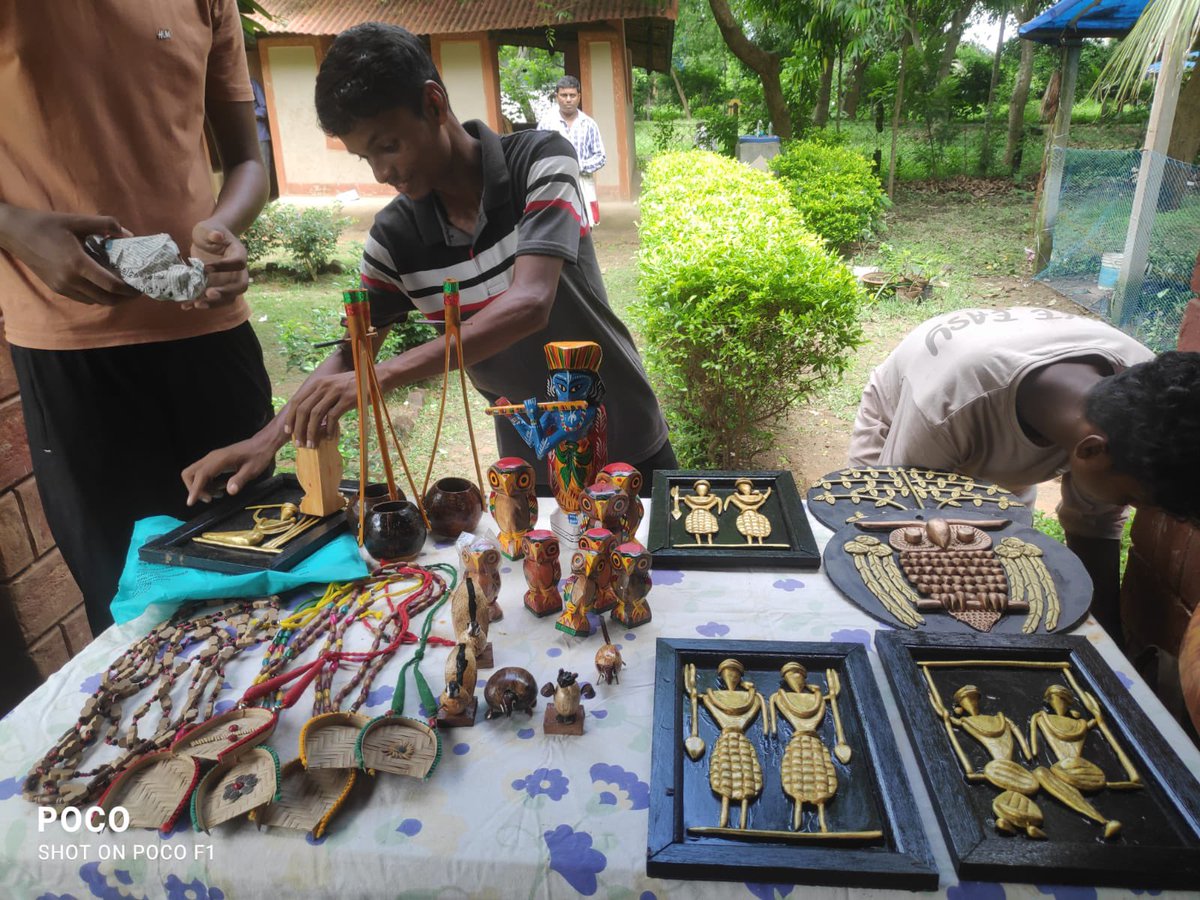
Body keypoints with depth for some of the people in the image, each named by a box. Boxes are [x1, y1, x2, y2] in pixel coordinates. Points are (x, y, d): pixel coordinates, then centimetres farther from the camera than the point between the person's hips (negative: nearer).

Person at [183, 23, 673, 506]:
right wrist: (268, 439, -13)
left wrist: (383, 375, -37)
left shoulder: (541, 161, -18)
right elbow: (353, 351, 1)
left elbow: (529, 305, -32)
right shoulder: (394, 235, -8)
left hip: (629, 449, -2)